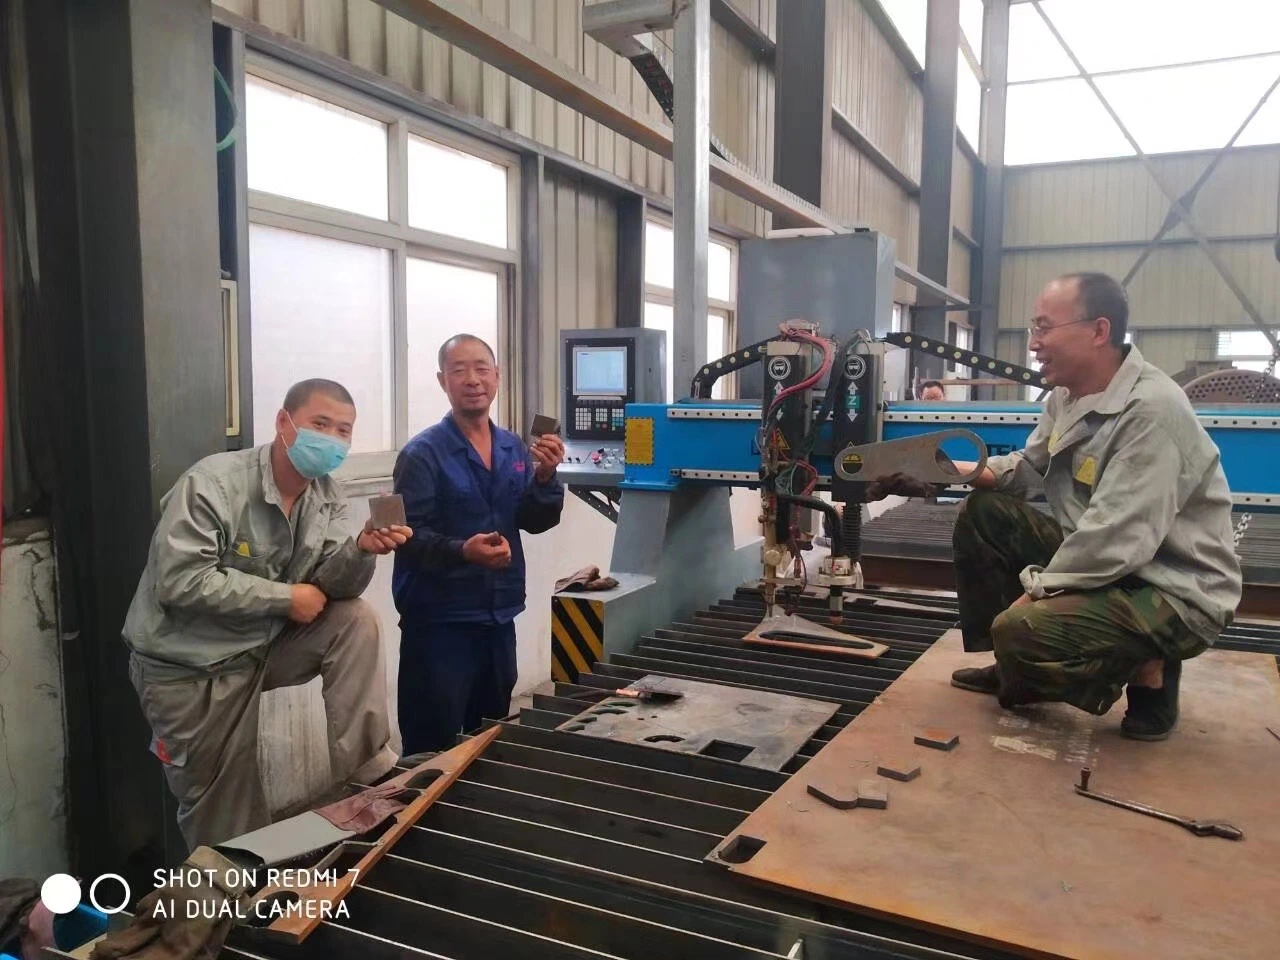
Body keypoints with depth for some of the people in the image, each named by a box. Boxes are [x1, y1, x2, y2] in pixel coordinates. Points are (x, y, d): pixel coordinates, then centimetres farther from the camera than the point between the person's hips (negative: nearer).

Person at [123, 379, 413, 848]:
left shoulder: (326, 497, -3)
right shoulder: (212, 484, -21)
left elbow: (331, 585, -10)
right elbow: (180, 581, -28)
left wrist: (362, 549, -32)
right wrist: (285, 597, -24)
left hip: (263, 644, 5)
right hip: (190, 664, -5)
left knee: (357, 621, -17)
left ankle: (365, 770, -12)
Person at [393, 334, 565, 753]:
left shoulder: (515, 448, 6)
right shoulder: (423, 452, -11)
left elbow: (535, 522, 1)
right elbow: (409, 534, -18)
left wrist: (545, 476, -15)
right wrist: (462, 551, -33)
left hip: (499, 616, 6)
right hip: (439, 620, -6)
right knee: (433, 748, 1)